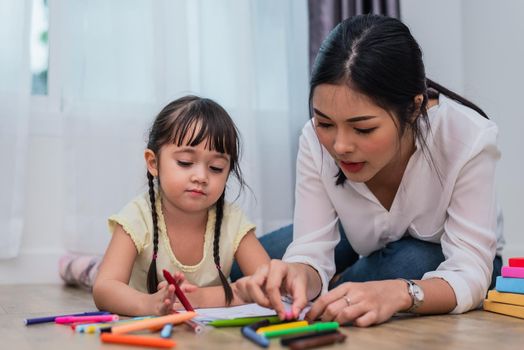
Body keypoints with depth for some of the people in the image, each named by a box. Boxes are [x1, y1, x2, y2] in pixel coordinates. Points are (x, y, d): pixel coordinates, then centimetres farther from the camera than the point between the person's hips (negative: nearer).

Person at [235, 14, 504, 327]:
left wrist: (398, 293, -57)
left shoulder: (469, 138, -34)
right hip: (371, 255, 2)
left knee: (410, 260, -35)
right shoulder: (316, 141, -26)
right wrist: (298, 275, -51)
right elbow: (311, 253, -26)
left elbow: (470, 273, -35)